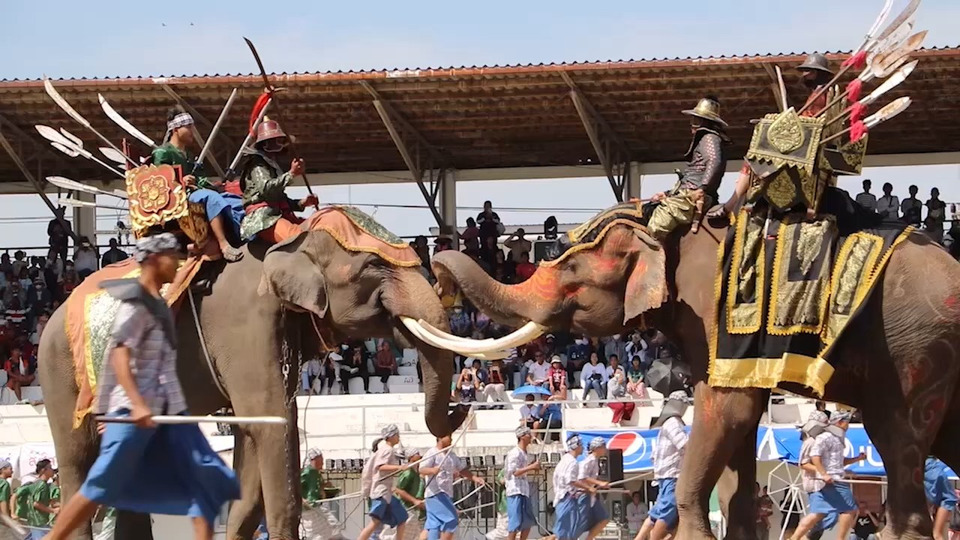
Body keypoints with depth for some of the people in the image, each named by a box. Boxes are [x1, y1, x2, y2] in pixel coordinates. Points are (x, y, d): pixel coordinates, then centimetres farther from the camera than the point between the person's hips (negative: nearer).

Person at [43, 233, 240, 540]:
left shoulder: (157, 302, 17)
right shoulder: (136, 304, -11)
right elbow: (120, 354, -22)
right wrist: (137, 404, -33)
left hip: (168, 407, 9)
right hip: (134, 408, -9)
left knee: (205, 475, -1)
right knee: (103, 485, -7)